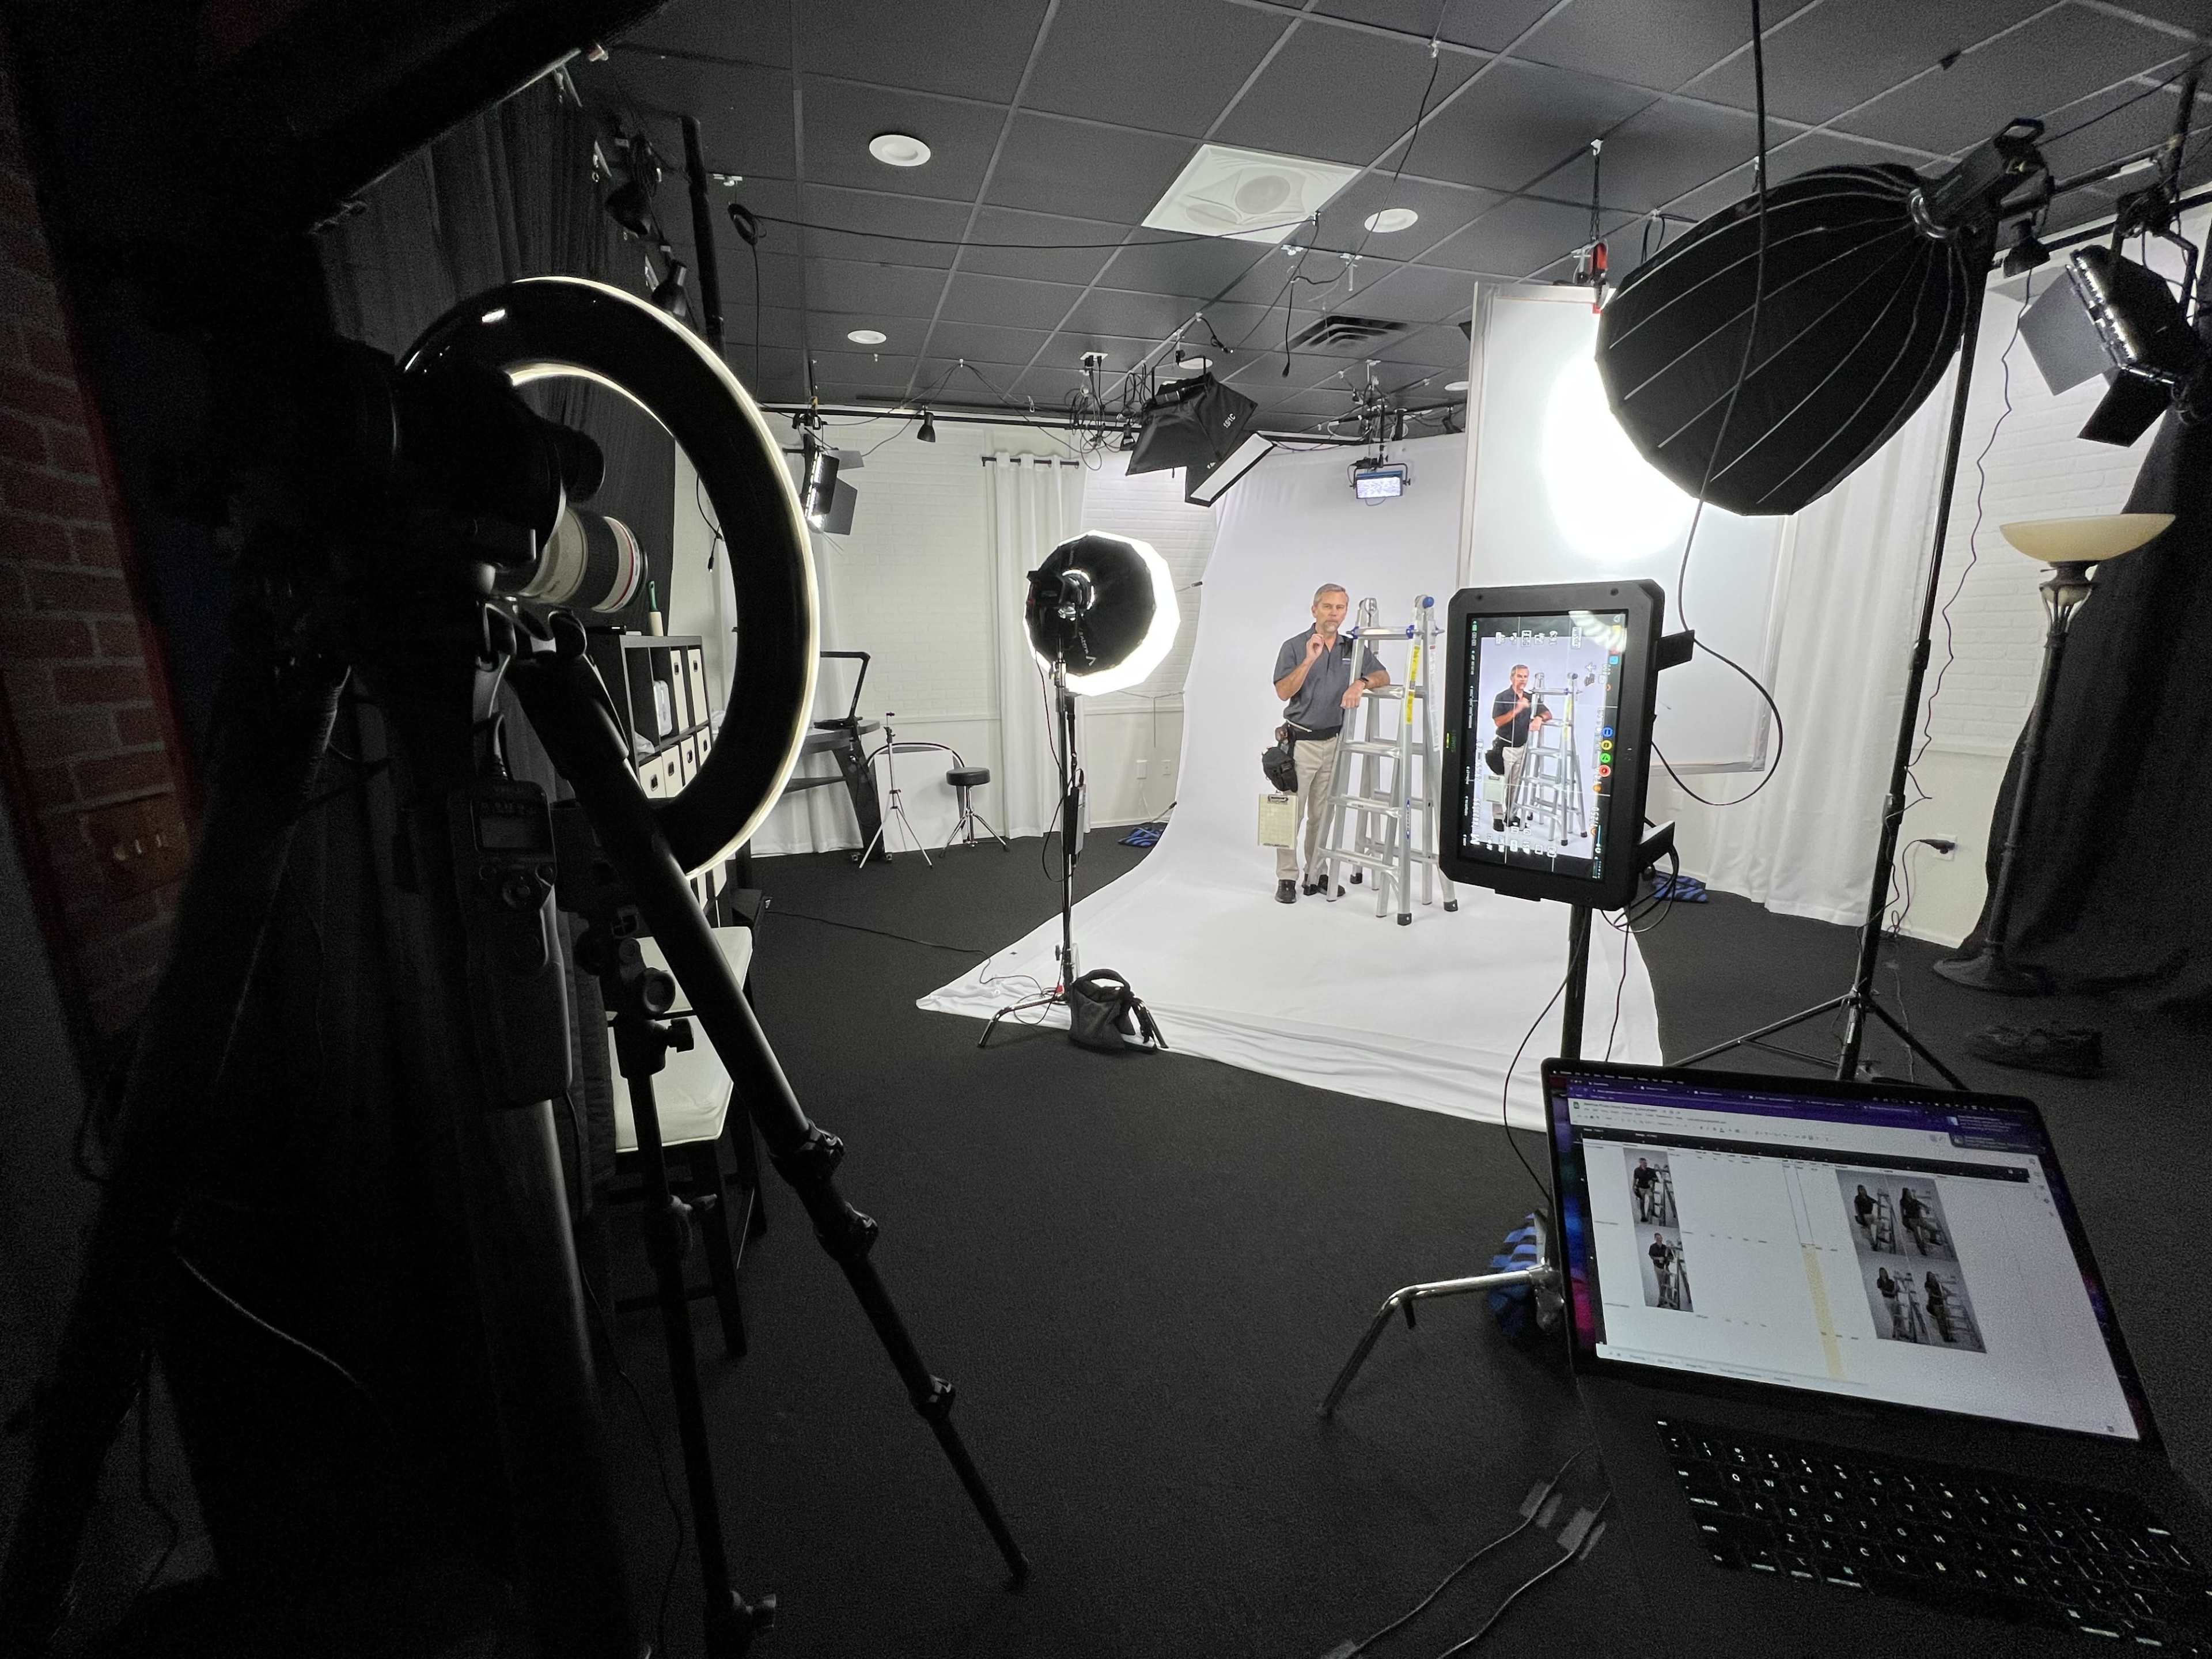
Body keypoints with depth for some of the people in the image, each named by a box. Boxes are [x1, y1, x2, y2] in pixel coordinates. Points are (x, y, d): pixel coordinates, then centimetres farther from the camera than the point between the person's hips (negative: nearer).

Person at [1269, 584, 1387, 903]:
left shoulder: (1355, 648, 7)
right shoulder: (1294, 646, -5)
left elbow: (1384, 678, 1)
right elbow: (1283, 692, -14)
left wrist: (1362, 682, -19)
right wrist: (1309, 660, -25)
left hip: (1334, 741, 4)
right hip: (1300, 741, -4)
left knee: (1323, 813, 11)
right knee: (1292, 811, -3)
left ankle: (1316, 875, 21)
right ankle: (1287, 878, 5)